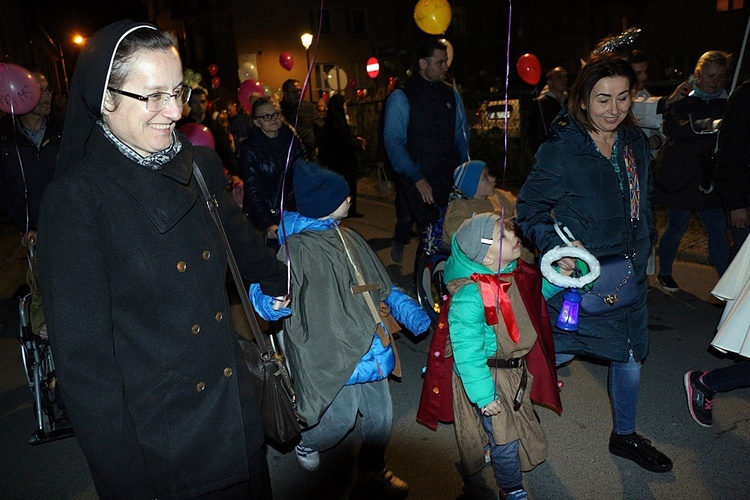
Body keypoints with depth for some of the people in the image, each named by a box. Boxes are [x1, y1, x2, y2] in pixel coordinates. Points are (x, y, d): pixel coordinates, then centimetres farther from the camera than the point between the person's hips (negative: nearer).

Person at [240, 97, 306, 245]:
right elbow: (252, 191, -9)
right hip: (266, 215, -3)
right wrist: (267, 224, -20)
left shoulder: (292, 140, 5)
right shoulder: (249, 149, -5)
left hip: (293, 212, 3)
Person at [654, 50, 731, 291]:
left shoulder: (725, 103, 9)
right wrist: (710, 125, -32)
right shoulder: (682, 99, -4)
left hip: (709, 179, 4)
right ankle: (664, 274, 26)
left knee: (718, 230, 4)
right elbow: (672, 127, -22)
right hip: (679, 177, -4)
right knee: (676, 228, 7)